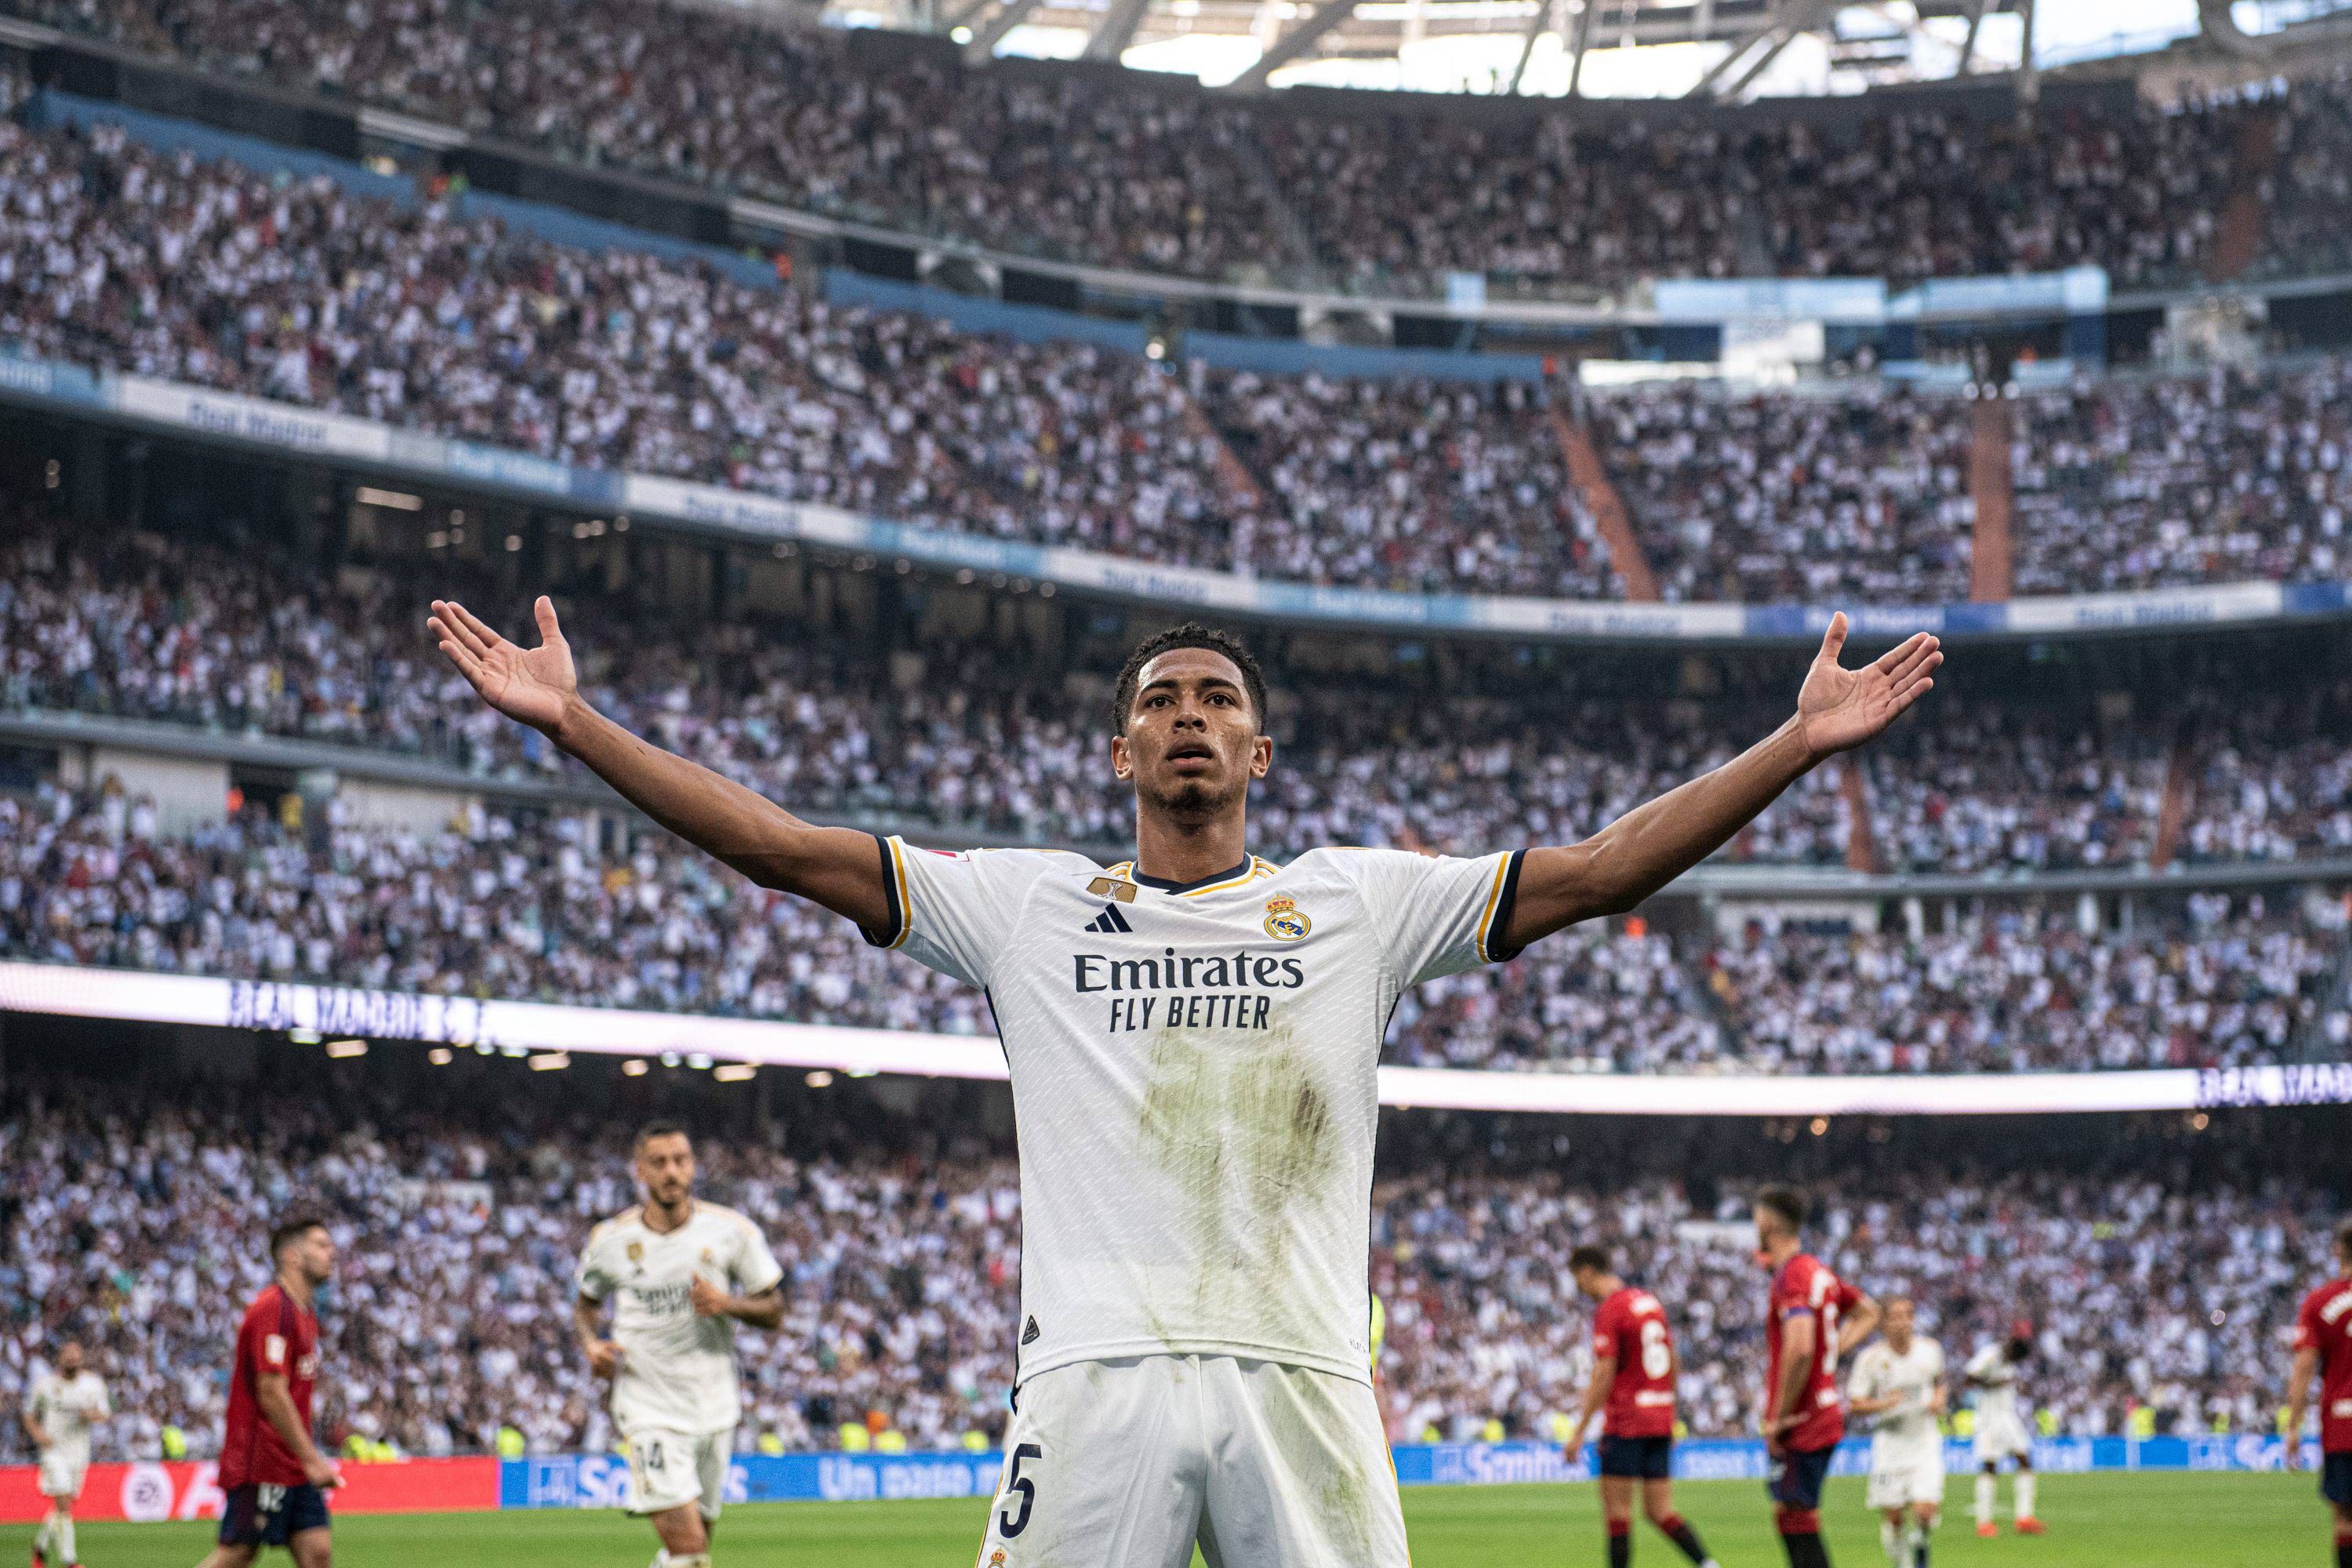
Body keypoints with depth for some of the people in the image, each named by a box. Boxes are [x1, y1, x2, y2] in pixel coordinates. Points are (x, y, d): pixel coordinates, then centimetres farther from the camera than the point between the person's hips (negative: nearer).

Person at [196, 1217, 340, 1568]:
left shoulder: (305, 1312, 16)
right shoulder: (273, 1309, -15)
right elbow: (271, 1395, -21)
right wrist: (312, 1459, -21)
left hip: (293, 1469, 9)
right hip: (260, 1465, -9)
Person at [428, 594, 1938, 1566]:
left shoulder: (1358, 901, 14)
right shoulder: (1031, 905, 13)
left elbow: (1597, 870, 9)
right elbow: (791, 849, 9)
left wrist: (1801, 743, 2)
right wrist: (576, 723, 3)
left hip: (1304, 1377, 1)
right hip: (1095, 1371, 0)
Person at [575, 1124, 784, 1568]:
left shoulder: (731, 1231, -3)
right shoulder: (610, 1240, -3)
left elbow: (774, 1312, 4)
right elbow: (585, 1303, 15)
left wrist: (727, 1303, -17)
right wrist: (591, 1344, -6)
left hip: (715, 1408, 2)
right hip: (648, 1407, -2)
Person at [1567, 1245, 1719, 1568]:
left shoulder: (1608, 1311, -12)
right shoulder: (1650, 1302, 14)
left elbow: (1604, 1375, -17)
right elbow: (1674, 1363, 19)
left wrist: (1579, 1430, -13)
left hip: (1625, 1424, -8)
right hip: (1661, 1420, 8)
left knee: (1615, 1508, 0)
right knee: (1660, 1511, 8)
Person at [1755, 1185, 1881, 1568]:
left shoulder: (1791, 1277, -17)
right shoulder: (1818, 1271, 13)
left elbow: (1799, 1348, -31)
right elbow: (1867, 1312, 29)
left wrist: (1779, 1417, -21)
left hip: (1799, 1424, -10)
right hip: (1825, 1417, 10)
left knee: (1799, 1523, -7)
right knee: (1787, 1516, 17)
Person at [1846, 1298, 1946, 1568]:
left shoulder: (1930, 1350, 2)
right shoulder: (1871, 1358, -7)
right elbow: (1854, 1404, -6)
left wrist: (1939, 1400, 2)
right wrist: (1884, 1404, -23)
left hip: (1925, 1442, 1)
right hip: (1889, 1442, -1)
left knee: (1925, 1512, -13)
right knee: (1893, 1517, -1)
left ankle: (1920, 1543, 21)